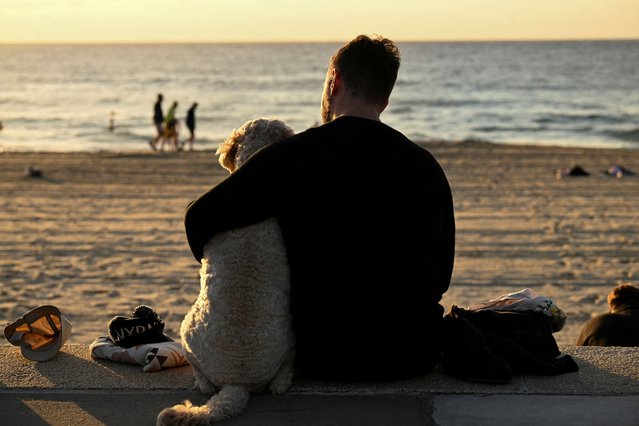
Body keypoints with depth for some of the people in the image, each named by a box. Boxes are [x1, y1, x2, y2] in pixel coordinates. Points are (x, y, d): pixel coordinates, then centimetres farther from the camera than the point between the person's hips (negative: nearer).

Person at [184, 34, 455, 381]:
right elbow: (441, 276, 6)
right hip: (414, 356, 3)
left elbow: (200, 218, -11)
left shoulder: (293, 156, -11)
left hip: (324, 358, -2)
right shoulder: (425, 165, -1)